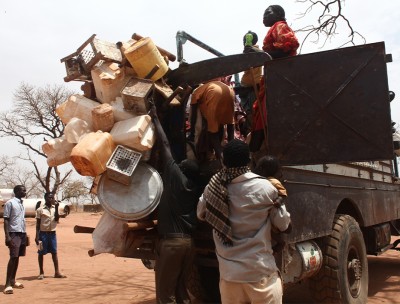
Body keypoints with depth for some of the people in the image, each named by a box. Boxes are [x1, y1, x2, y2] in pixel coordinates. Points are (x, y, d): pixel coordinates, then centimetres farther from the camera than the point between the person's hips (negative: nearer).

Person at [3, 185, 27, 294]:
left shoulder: (21, 204, 16)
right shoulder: (10, 203, -7)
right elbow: (6, 220, -11)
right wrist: (7, 236, -18)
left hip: (22, 233, 8)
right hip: (14, 233, -8)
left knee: (17, 257, 10)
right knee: (13, 258, -11)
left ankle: (13, 281, 18)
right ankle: (8, 284, -9)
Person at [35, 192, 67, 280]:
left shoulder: (54, 208, 7)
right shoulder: (40, 209, -5)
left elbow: (57, 219, -2)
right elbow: (38, 224, -4)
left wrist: (56, 208, -9)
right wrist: (37, 236, -9)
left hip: (52, 233, 4)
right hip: (43, 233, -4)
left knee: (54, 252, 6)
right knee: (41, 253, 4)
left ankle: (57, 272, 9)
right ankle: (41, 273, 14)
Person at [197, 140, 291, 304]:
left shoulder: (213, 186, -5)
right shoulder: (264, 188, -16)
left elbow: (201, 214, 13)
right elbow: (283, 224, -2)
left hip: (228, 272, 4)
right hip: (260, 272, -3)